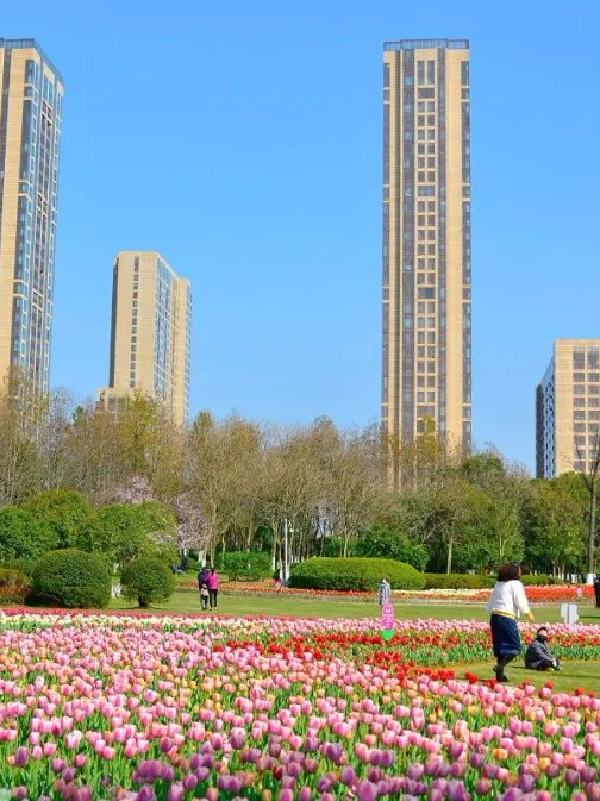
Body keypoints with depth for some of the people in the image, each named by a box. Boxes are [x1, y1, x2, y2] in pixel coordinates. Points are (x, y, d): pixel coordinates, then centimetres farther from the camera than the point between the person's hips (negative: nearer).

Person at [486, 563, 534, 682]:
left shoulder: (497, 584, 16)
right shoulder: (515, 584, -3)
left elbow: (490, 604, 17)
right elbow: (521, 602, -5)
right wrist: (528, 613, 11)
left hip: (494, 616, 7)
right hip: (507, 617, -7)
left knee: (500, 647, 12)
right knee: (515, 647, 0)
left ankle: (500, 674, 8)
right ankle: (500, 666, -18)